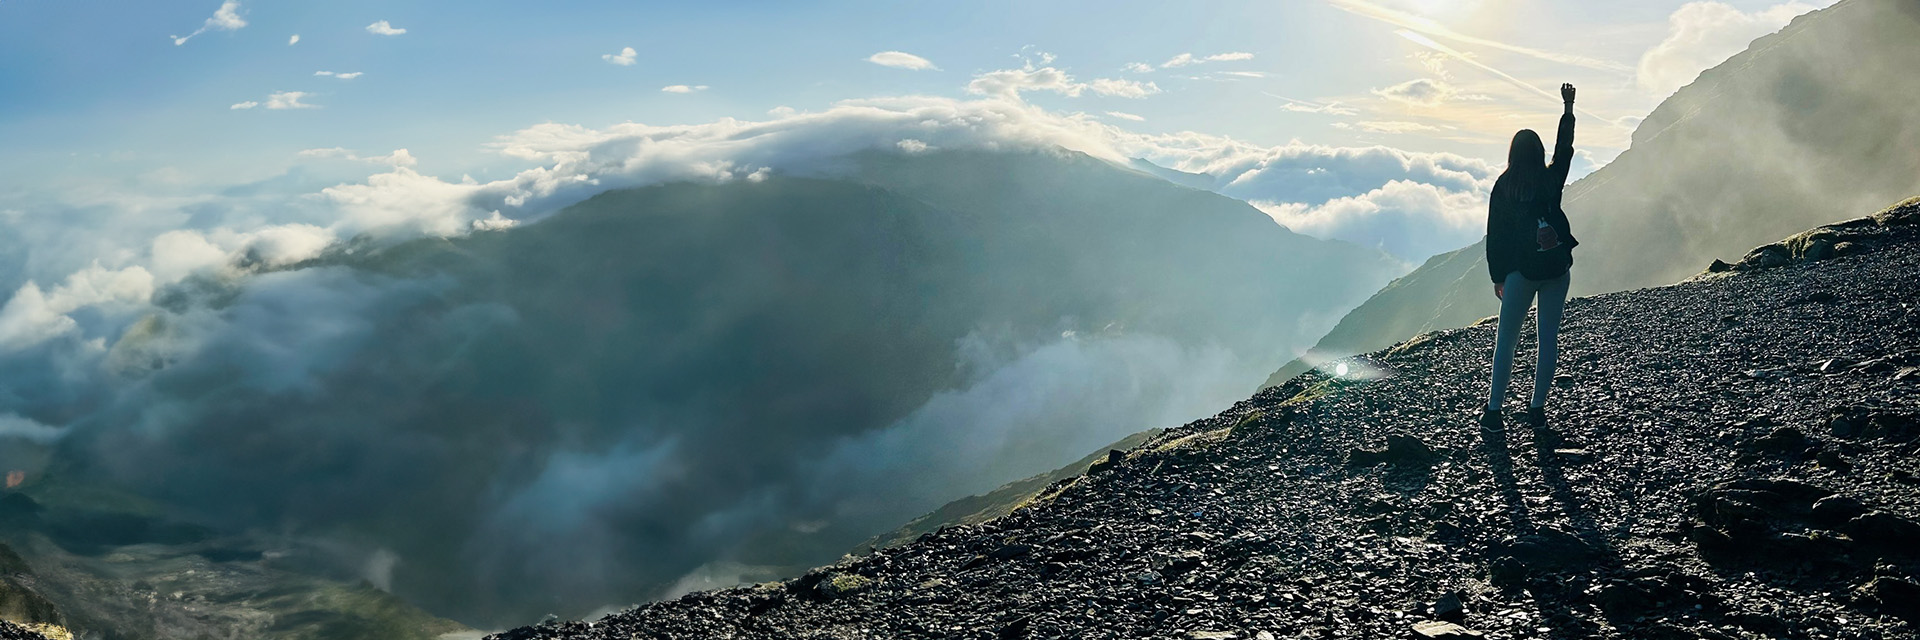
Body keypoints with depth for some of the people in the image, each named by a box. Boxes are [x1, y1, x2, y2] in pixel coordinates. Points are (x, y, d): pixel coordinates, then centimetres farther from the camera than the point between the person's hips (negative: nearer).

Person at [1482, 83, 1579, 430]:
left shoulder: (1504, 186, -4)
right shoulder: (1552, 180, 2)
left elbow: (1495, 234, -3)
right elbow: (1564, 147, 22)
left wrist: (1497, 277, 5)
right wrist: (1568, 108, 33)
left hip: (1521, 271, -3)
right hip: (1557, 268, 3)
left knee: (1505, 341, 3)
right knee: (1549, 339, 9)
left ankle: (1493, 411, 1)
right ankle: (1537, 408, 10)